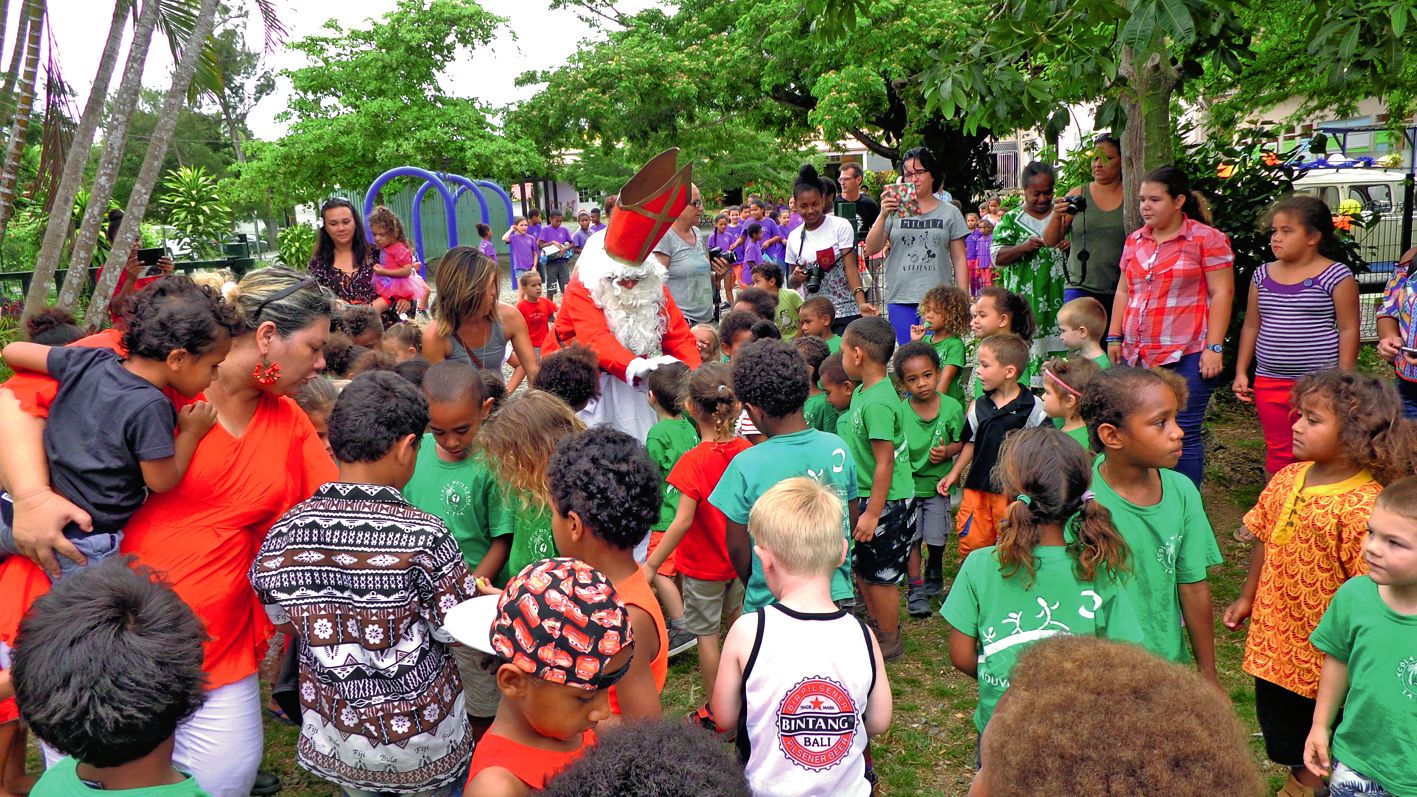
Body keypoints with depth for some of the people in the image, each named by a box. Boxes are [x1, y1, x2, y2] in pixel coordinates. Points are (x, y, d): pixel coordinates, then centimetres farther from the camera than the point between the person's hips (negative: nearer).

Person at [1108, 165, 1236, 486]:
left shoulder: (1207, 239, -2)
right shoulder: (1135, 240, 15)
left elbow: (1222, 293, -6)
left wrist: (1214, 347, -12)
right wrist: (1114, 337, 16)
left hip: (1187, 356, -5)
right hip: (1137, 355, 5)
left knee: (1183, 434, -2)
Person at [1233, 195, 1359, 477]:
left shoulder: (1336, 276, -6)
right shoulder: (1262, 275, 8)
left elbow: (1348, 329, -6)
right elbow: (1251, 326, 13)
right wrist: (1241, 372, 9)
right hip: (1269, 382, 5)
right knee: (1278, 453, 11)